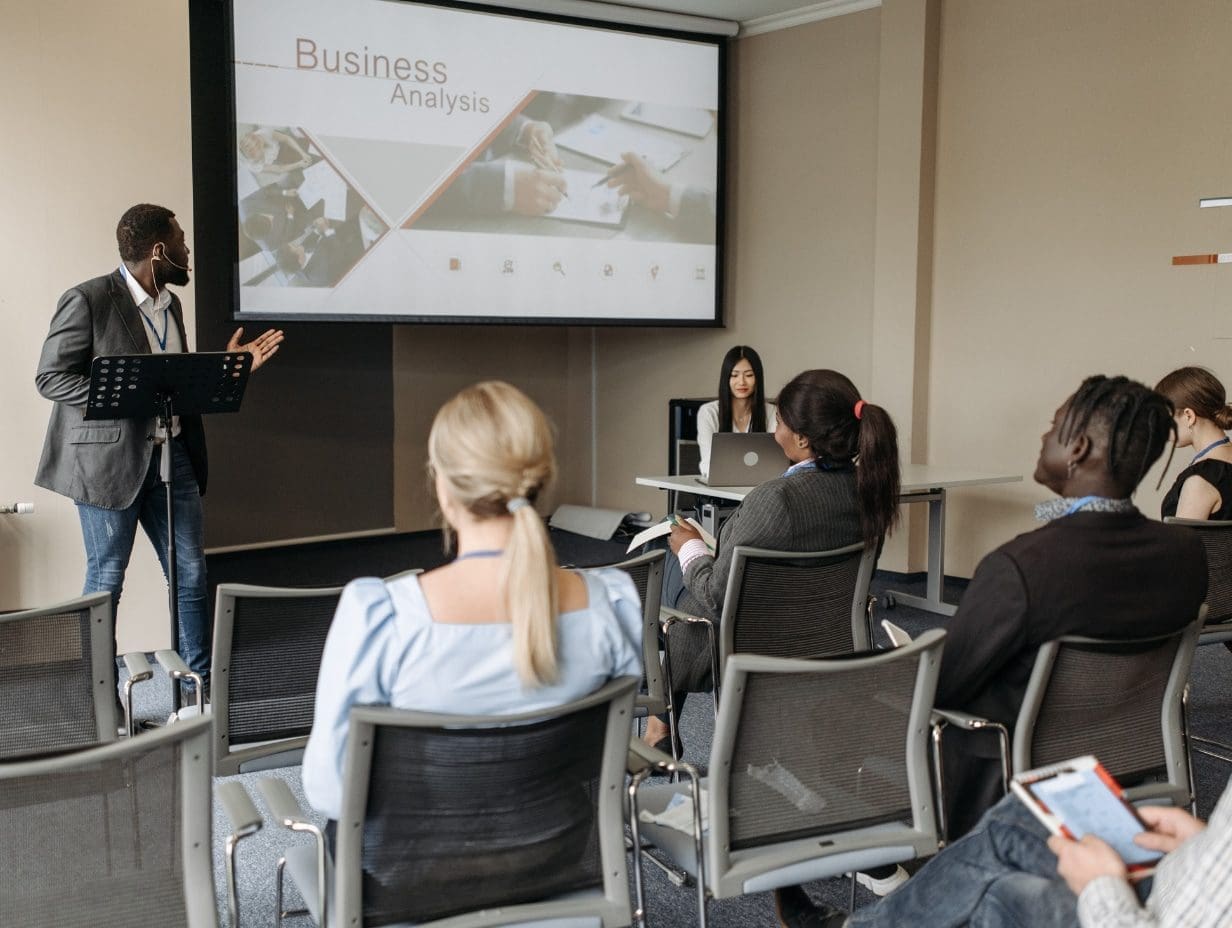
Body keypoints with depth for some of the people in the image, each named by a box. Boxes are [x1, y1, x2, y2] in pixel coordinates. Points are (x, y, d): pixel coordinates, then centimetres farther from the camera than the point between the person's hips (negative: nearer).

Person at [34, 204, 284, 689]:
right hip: (110, 458, -7)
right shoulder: (88, 300, -12)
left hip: (172, 453, 7)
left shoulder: (170, 304, 12)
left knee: (192, 575, 9)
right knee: (106, 580, 5)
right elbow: (50, 377, -12)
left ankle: (202, 683, 21)